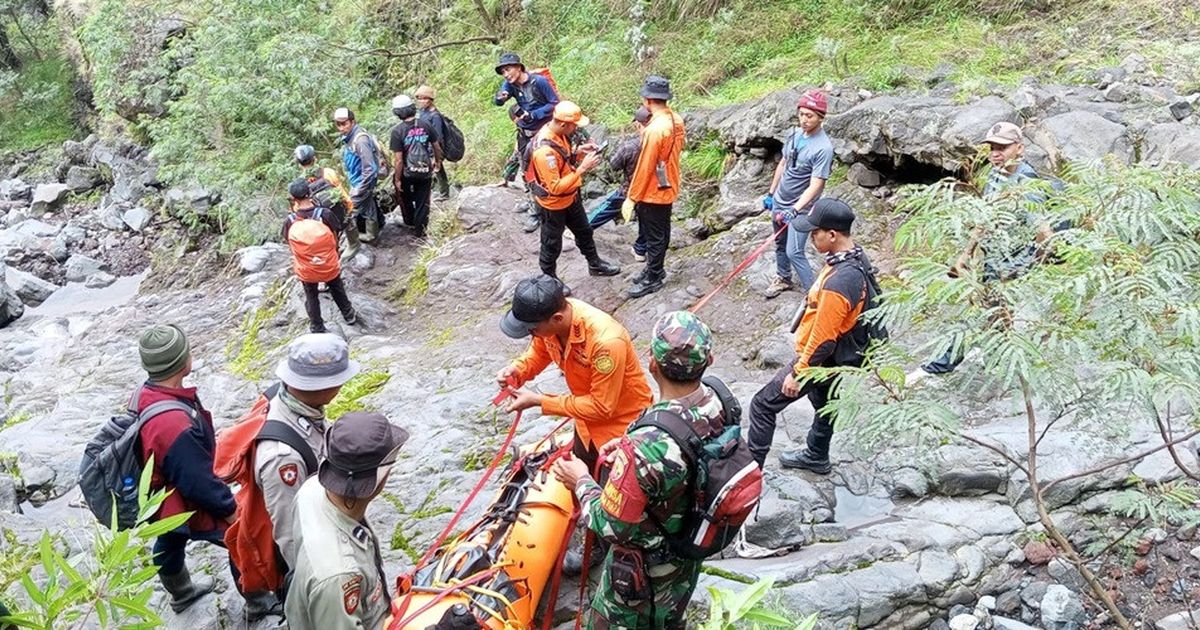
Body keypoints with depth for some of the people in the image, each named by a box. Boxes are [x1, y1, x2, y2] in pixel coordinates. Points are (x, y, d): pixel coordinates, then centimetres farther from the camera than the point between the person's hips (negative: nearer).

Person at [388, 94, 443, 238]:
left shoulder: (397, 131, -20)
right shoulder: (425, 125, -11)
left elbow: (398, 160, -19)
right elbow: (437, 147, 0)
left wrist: (397, 179, -9)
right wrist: (438, 161, 19)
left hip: (407, 173, -2)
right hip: (426, 172, 2)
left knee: (404, 197, 28)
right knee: (423, 202, 15)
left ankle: (410, 221, 43)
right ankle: (419, 230, 24)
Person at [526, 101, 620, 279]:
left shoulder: (558, 134, -9)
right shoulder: (545, 151, -37)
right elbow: (555, 187, -34)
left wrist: (578, 153, -8)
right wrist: (582, 168, -35)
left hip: (570, 197, 9)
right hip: (553, 204, -9)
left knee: (584, 232, 26)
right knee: (552, 245, 13)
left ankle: (595, 265, 47)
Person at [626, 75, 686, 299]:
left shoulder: (654, 129, -29)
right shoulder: (676, 120, -1)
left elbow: (644, 168, -24)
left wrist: (632, 198, -16)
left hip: (652, 193, -9)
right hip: (668, 188, 9)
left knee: (654, 236, 5)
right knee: (661, 233, 22)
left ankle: (653, 279, 19)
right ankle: (655, 269, 38)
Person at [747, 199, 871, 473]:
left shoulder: (838, 282, -38)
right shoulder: (856, 256, -8)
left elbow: (823, 339, -29)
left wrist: (797, 373, -17)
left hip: (818, 359, -9)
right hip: (833, 357, 9)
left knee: (763, 405, 2)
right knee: (824, 403, 28)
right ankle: (816, 457, 51)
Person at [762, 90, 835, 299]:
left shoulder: (823, 147, -23)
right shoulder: (794, 133, -2)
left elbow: (815, 186, -26)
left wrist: (795, 210, -35)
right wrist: (771, 193, 16)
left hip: (800, 208, -7)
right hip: (779, 201, 7)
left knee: (794, 252, -10)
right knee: (780, 243, 21)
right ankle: (783, 278, 42)